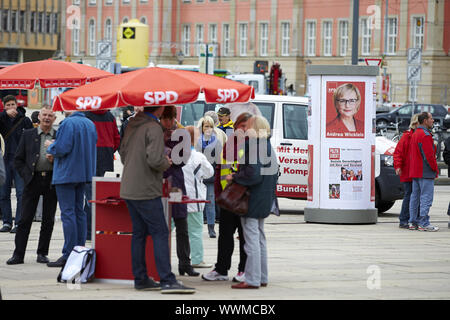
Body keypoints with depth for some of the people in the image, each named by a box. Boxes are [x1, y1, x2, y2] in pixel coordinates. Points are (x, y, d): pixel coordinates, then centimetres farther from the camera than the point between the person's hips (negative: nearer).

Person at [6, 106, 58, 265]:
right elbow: (18, 160, 8)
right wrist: (26, 175, -4)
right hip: (33, 180, 0)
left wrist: (55, 160, -9)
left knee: (48, 219, 4)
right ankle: (18, 254, 1)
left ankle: (42, 253, 14)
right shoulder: (28, 135, 8)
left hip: (51, 181, 0)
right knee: (25, 218, -1)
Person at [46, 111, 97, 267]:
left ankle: (69, 255, -8)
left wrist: (50, 146, 0)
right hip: (84, 173, 8)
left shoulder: (68, 123, -16)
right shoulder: (90, 124, 10)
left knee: (68, 213, -7)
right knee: (79, 211, 13)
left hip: (66, 174, -8)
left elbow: (61, 149, -22)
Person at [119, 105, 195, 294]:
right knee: (160, 233, -6)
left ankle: (140, 279, 15)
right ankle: (167, 281, -11)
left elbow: (123, 154, 18)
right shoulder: (153, 128, -16)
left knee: (139, 233, 12)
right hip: (146, 191, -8)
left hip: (128, 189, 9)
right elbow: (154, 159, -23)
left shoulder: (132, 124, 11)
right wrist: (166, 163, -4)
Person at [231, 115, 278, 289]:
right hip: (264, 201, 10)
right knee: (260, 238, 16)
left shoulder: (252, 146, -18)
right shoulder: (269, 147, 11)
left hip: (252, 201, -10)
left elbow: (252, 174, -24)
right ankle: (262, 277, 21)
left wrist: (235, 177, -11)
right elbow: (274, 173, 17)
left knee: (252, 238, -7)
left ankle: (252, 279, -6)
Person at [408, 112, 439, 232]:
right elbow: (429, 155, -20)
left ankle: (413, 222, 15)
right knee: (426, 197, -8)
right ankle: (424, 223, -10)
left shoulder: (415, 134, 16)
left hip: (415, 172, 10)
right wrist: (435, 169, -9)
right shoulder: (425, 135, -16)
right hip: (425, 172, -10)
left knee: (415, 196, 12)